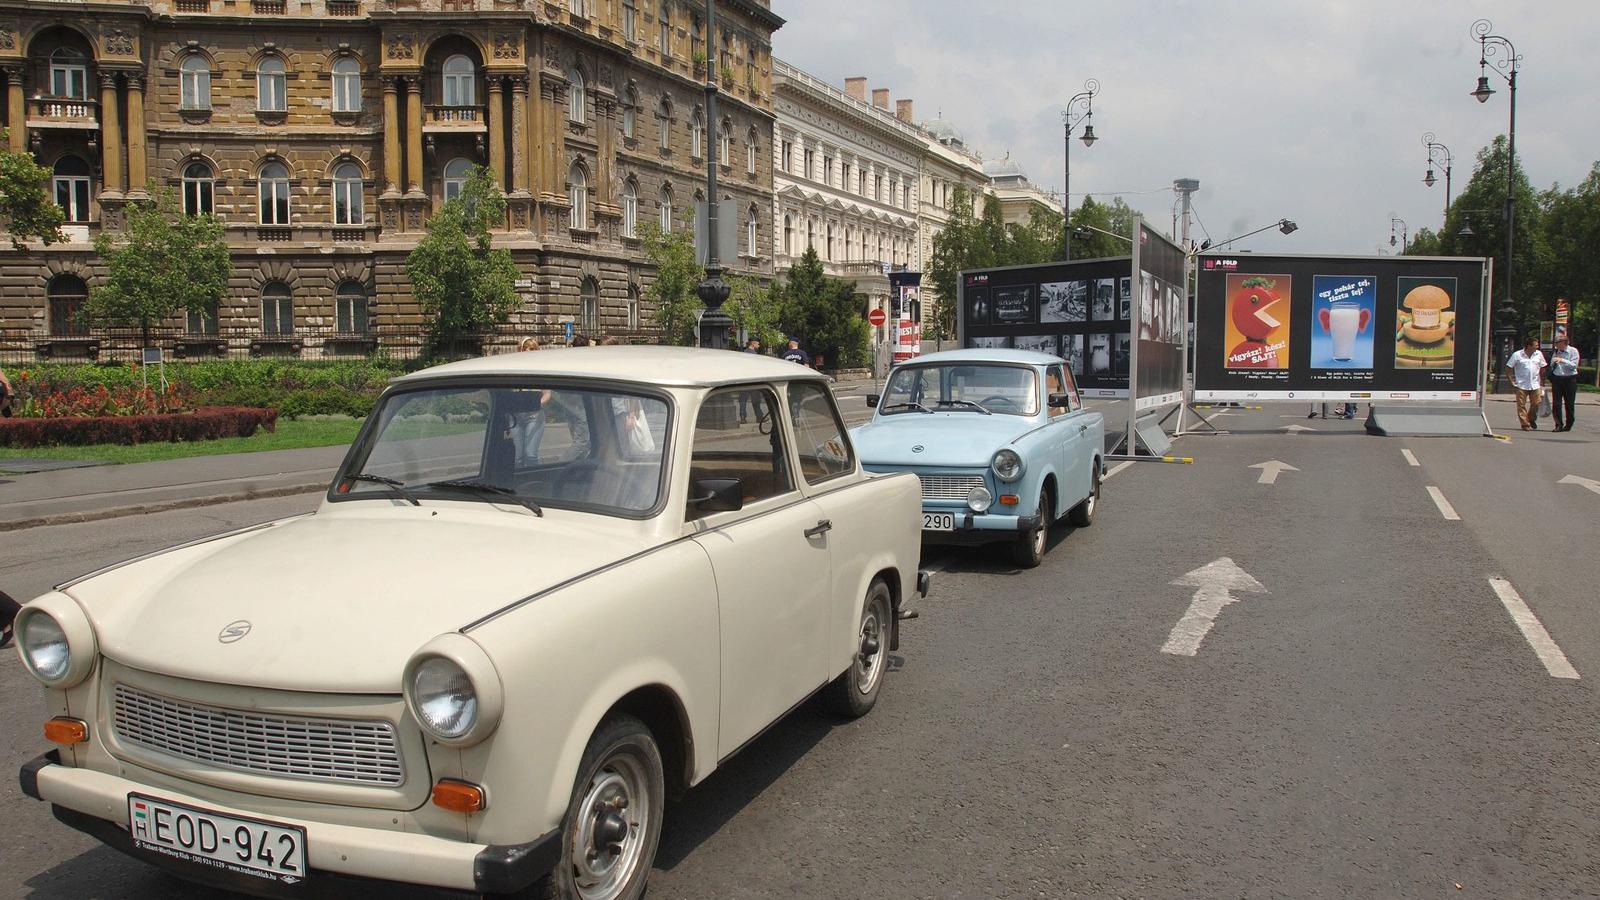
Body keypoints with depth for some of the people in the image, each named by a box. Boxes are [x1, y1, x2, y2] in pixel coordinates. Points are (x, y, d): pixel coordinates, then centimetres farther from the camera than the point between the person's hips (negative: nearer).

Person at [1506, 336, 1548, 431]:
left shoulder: (1539, 354, 6)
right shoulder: (1517, 355, -5)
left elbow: (1542, 369, 14)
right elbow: (1508, 368, -1)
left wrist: (1542, 382, 10)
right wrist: (1512, 381, -4)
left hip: (1535, 385, 3)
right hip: (1521, 385, -3)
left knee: (1536, 403, 2)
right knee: (1521, 405, -2)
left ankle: (1531, 420, 26)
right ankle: (1525, 424, 4)